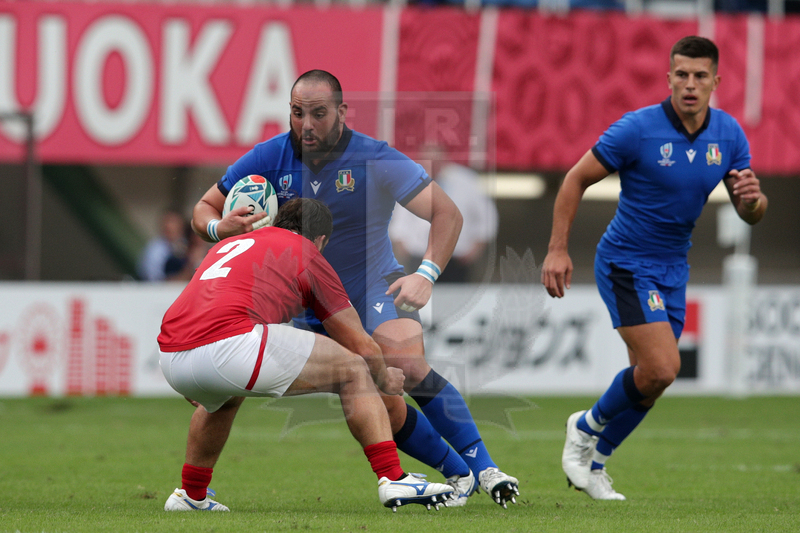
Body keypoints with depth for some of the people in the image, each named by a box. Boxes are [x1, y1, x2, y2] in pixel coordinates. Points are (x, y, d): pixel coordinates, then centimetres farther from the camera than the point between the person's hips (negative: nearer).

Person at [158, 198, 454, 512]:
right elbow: (364, 348, 21)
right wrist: (384, 380, 43)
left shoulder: (229, 244, 34)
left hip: (171, 360, 7)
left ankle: (190, 495, 44)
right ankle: (393, 479, 4)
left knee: (225, 397, 43)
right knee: (354, 371, 12)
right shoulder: (308, 256, 18)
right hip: (233, 343, -7)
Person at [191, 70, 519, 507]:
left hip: (375, 283, -2)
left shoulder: (376, 160, -17)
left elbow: (446, 214, -17)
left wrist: (426, 275, -32)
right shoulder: (270, 158, -9)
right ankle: (457, 474, 0)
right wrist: (220, 227, -25)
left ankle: (483, 466, -23)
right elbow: (204, 209, 0)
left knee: (407, 366, -29)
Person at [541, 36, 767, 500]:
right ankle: (588, 428, 7)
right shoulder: (639, 128, -18)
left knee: (653, 377, 9)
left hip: (673, 269, 6)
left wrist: (752, 197, -22)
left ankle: (592, 461, 27)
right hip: (627, 265, -6)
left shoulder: (729, 134, -2)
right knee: (661, 368, -18)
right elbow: (577, 179, -9)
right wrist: (558, 249, -14)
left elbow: (752, 214, 3)